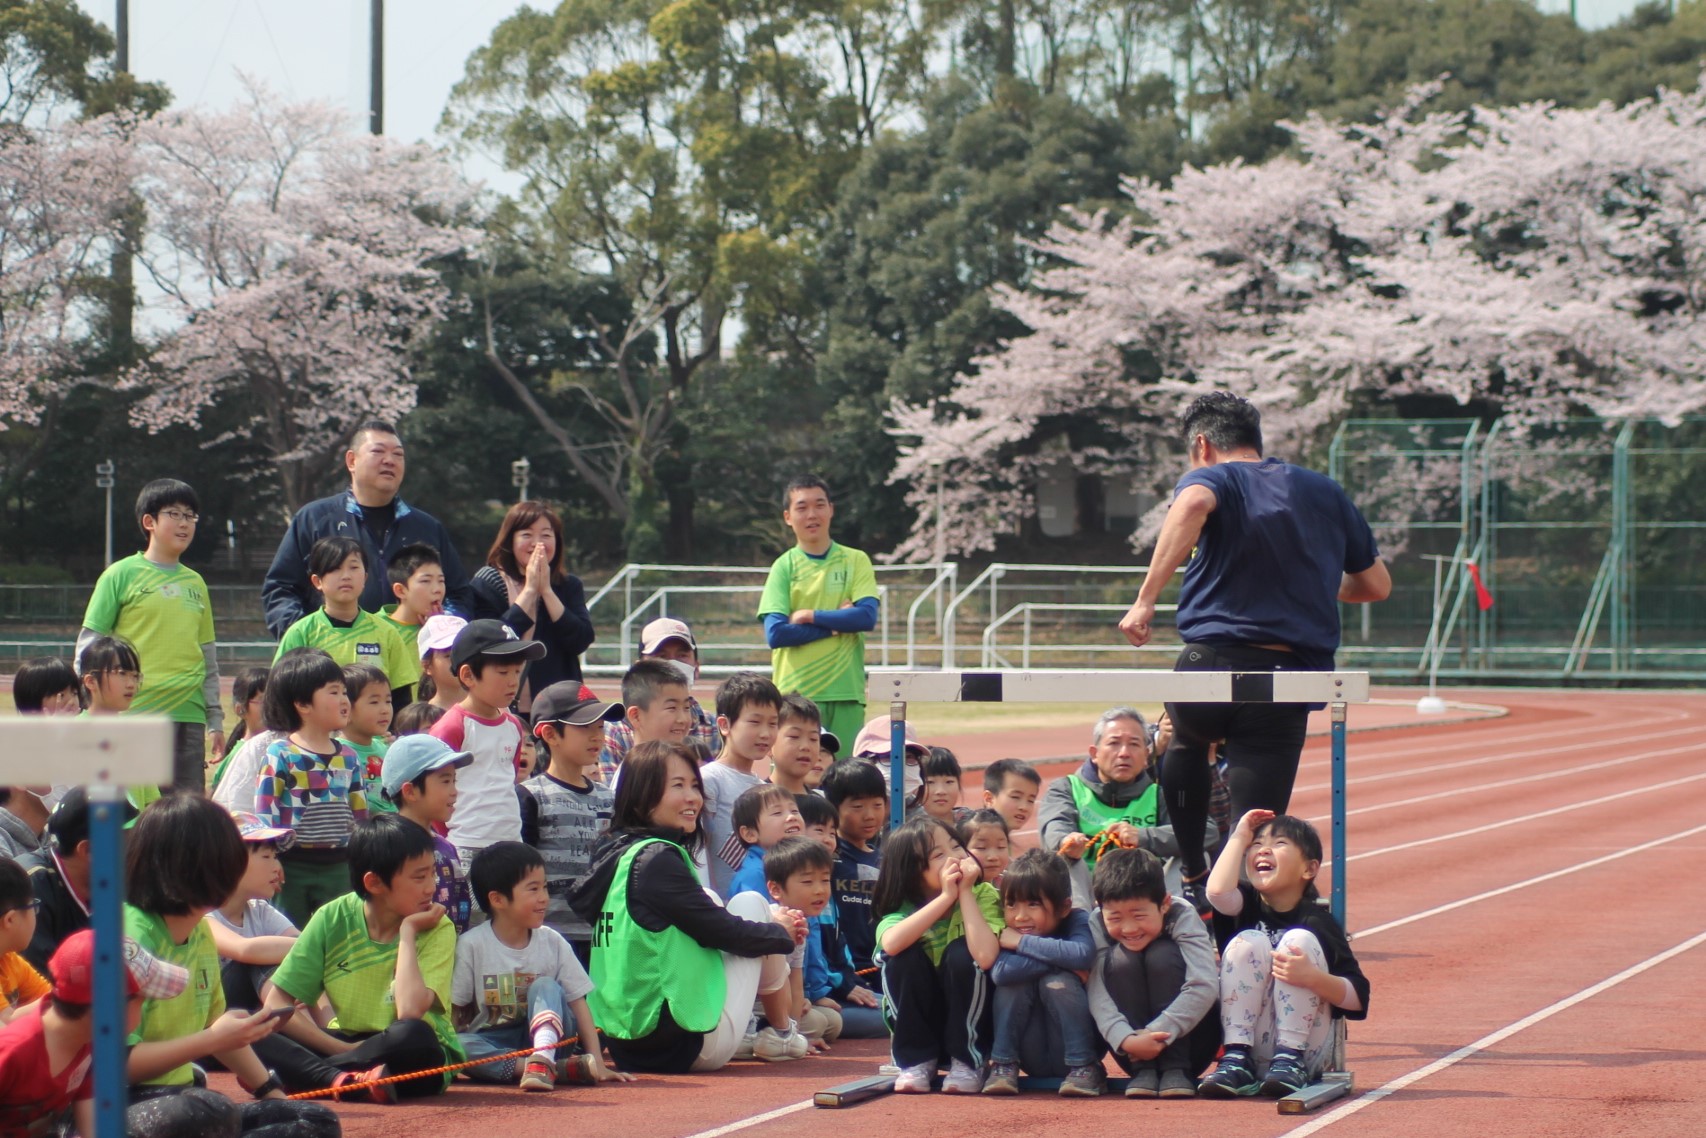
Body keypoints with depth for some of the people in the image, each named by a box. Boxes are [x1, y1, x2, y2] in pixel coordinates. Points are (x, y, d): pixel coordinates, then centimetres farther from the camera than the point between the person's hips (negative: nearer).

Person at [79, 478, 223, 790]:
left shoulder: (196, 583, 14)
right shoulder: (123, 575, 0)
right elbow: (88, 644, -1)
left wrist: (215, 720, 18)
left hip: (189, 717, 5)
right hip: (137, 714, -5)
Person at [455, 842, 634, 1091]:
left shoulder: (552, 942, 0)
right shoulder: (472, 945, -6)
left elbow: (578, 1003, -3)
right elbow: (452, 1010, -2)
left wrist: (598, 1064, -11)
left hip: (543, 1037, 2)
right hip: (491, 1046, -1)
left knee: (545, 986, -22)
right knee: (457, 1045, -33)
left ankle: (543, 1061, -46)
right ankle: (564, 1068, -40)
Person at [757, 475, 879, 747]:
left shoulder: (856, 561, 8)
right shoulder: (784, 567, 4)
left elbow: (867, 617, -6)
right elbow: (775, 634, -7)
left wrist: (809, 616, -9)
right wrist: (837, 623, -8)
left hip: (846, 692, 1)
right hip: (796, 692, -1)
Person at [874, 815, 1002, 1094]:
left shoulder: (983, 895, -15)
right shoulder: (904, 905, -12)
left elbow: (985, 956, -34)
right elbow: (890, 943, -37)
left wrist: (965, 893, -28)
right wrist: (946, 897, -33)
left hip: (971, 1024, -1)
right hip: (920, 1024, 1)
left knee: (961, 953, -27)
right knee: (905, 955, -24)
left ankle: (968, 1063, -12)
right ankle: (917, 1061, -10)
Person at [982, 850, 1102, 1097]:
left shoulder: (1078, 921, -14)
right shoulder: (1006, 933, -10)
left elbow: (1083, 954, -38)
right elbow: (999, 972, -32)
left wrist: (1022, 942, -30)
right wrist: (1058, 958, -29)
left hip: (1073, 1047, -2)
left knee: (1057, 982, -26)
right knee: (1015, 976, -20)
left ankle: (1085, 1068, -15)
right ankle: (1003, 1066, -11)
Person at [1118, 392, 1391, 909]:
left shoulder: (1212, 478, 5)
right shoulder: (1326, 492, 18)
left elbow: (1193, 503, -22)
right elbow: (1377, 584, 25)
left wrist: (1146, 599, -21)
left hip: (1213, 666, -1)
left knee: (1186, 739, 34)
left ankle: (1194, 879, 33)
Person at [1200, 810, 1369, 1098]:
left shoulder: (1317, 920, -5)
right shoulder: (1248, 905, 4)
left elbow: (1357, 998, -11)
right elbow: (1218, 891, -23)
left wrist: (1313, 977, -30)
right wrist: (1240, 837, -10)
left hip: (1307, 1050, -2)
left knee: (1299, 940, -17)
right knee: (1249, 942, -16)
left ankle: (1290, 1059, -20)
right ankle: (1237, 1058, -20)